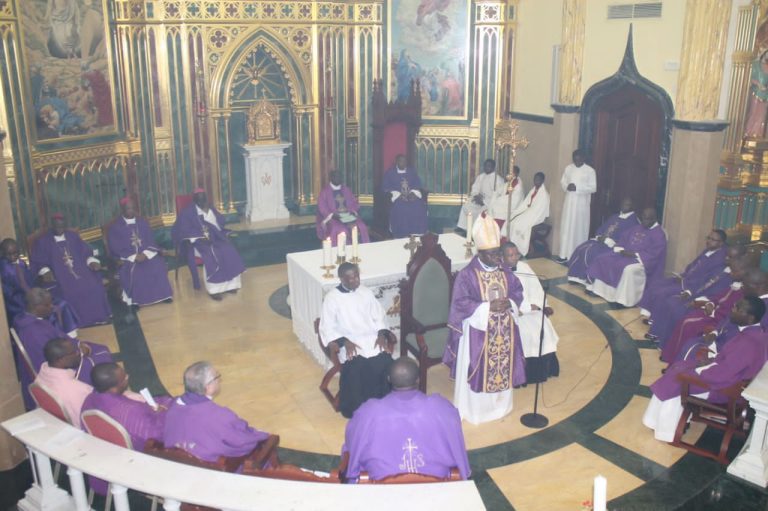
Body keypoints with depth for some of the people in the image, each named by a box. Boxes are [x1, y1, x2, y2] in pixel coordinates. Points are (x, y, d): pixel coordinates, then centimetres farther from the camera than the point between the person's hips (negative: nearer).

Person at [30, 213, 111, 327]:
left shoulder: (73, 236, 14)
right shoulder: (43, 241, 4)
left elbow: (85, 252, 16)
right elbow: (37, 262, 2)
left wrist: (92, 261, -4)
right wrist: (45, 271, -18)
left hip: (79, 270, 3)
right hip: (59, 275, -3)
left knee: (94, 288, -22)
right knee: (70, 293, -30)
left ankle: (96, 316, -7)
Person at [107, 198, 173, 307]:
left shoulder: (143, 223, 12)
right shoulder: (115, 227, 1)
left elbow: (151, 241, 6)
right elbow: (116, 249, -6)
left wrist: (145, 254, -15)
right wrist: (134, 257, -19)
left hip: (146, 255, 3)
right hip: (128, 258, -3)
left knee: (158, 265, -24)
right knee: (132, 272, -32)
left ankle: (162, 295, -13)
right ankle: (133, 301, -22)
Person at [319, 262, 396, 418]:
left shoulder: (366, 292, 9)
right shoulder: (332, 298, -3)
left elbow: (378, 316, 14)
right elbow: (328, 328, -4)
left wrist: (381, 334, -5)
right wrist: (345, 342, -19)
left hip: (372, 338, 3)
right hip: (349, 344, -3)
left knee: (385, 363, -24)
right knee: (356, 367, -31)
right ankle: (355, 411, -9)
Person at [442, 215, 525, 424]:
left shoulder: (505, 271, 2)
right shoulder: (467, 274, -14)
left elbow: (518, 292, 9)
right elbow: (460, 303, -17)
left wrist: (509, 303, -13)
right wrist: (489, 307, -22)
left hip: (503, 330, 5)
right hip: (477, 331, -5)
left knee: (502, 368, 15)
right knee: (476, 370, 4)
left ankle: (499, 405, 34)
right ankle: (471, 408, 21)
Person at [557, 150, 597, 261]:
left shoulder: (590, 171, -5)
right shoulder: (568, 168, 7)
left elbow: (593, 188, -9)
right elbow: (562, 182, 10)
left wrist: (577, 188, -21)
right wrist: (567, 186, -14)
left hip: (582, 204, -3)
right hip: (569, 202, 3)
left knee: (579, 229, -1)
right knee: (566, 228, 3)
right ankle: (564, 254, 8)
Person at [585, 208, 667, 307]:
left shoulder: (659, 234, -8)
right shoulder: (637, 228, 16)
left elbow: (653, 255, -18)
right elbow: (623, 241, 16)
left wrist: (634, 254, -22)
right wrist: (621, 250, -7)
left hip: (644, 262, -8)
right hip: (626, 254, 8)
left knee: (629, 269, -38)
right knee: (604, 261, -7)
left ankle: (624, 299, -30)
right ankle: (598, 289, -3)